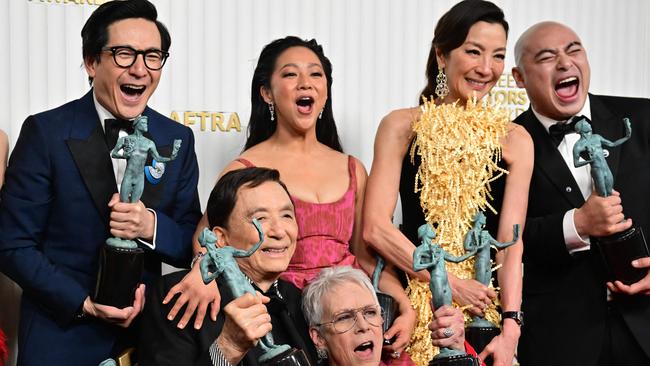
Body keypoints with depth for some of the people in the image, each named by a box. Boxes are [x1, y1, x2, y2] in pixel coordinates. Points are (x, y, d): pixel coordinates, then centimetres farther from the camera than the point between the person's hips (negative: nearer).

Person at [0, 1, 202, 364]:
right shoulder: (46, 133, -10)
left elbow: (191, 244, 2)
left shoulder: (178, 139, 0)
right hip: (59, 336, -3)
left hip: (145, 331, 3)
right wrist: (84, 304, -17)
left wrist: (152, 226, -18)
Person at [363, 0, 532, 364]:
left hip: (487, 306, 1)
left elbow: (511, 242, -5)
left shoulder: (514, 140, 0)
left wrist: (510, 331, -16)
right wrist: (452, 284, -13)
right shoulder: (402, 127, -4)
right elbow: (375, 228, -10)